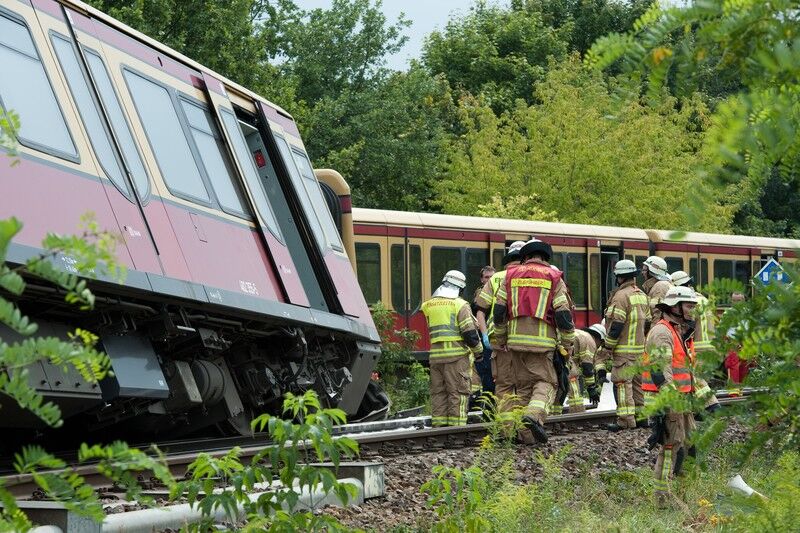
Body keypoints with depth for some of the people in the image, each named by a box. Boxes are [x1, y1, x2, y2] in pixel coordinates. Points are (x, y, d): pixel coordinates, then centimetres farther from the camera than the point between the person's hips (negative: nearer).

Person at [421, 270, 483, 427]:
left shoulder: (429, 305, 11)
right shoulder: (460, 305, -6)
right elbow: (469, 332, -10)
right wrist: (478, 350, 4)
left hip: (436, 355, 5)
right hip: (456, 355, -5)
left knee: (438, 392, 11)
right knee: (458, 392, -2)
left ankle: (438, 425, 11)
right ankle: (456, 425, -5)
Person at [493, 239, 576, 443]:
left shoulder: (511, 275, 8)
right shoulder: (553, 278, 1)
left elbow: (499, 310, 6)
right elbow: (563, 314, -5)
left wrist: (501, 338, 18)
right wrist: (568, 343, 5)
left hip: (516, 340, 3)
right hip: (542, 341, -3)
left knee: (523, 385, 12)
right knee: (546, 381, 4)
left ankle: (524, 434, 10)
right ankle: (534, 414, -23)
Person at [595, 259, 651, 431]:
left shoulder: (621, 296, -14)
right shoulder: (642, 296, 14)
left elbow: (616, 326, -18)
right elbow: (647, 322, 18)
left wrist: (607, 347, -12)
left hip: (624, 349, -9)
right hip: (641, 348, 9)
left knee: (623, 384, -7)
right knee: (638, 382, 14)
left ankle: (626, 419, -10)